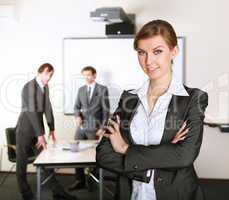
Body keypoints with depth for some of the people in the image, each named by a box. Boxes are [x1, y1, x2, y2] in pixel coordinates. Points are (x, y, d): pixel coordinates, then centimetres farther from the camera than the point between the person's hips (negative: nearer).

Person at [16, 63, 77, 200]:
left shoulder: (45, 87, 6)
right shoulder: (29, 86, -18)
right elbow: (32, 111, -23)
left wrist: (52, 129, 11)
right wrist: (40, 135, -24)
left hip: (37, 129, 7)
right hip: (25, 130, -7)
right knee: (22, 164, 5)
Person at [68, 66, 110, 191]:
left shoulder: (102, 89, -1)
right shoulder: (81, 89, 13)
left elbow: (106, 110, -4)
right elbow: (77, 106, 13)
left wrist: (102, 127, -10)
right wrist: (77, 116, -9)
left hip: (94, 128, -4)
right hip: (81, 127, 5)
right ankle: (80, 180, 14)